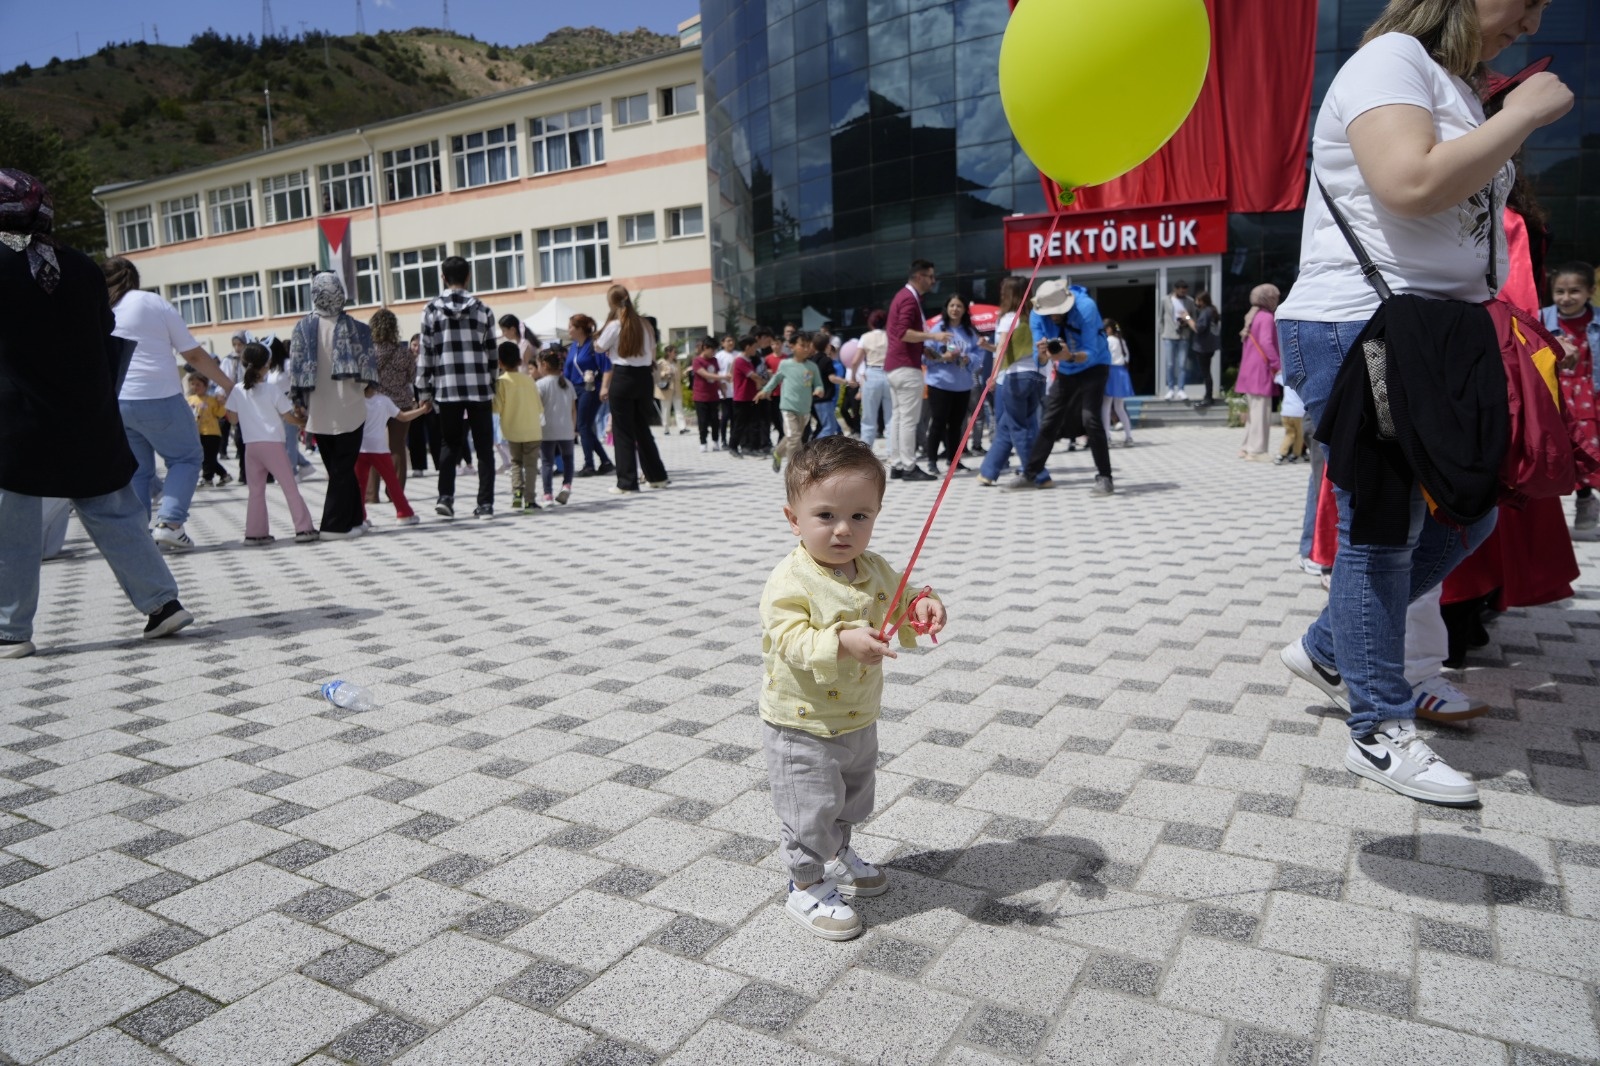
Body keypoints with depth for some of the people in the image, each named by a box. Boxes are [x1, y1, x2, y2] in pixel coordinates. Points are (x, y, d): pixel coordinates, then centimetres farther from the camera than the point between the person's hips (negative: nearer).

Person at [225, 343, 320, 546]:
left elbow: (233, 419, 9)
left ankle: (255, 533, 8)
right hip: (272, 444, -4)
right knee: (290, 487, 0)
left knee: (256, 491, 10)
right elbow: (288, 416, -2)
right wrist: (302, 420, 18)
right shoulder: (272, 389, -7)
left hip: (250, 446, 4)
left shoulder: (237, 391, 2)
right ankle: (304, 529, -3)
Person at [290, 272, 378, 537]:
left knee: (336, 468, 14)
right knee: (344, 468, 2)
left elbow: (296, 369, -1)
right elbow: (368, 368, -6)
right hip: (349, 409, -3)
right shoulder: (353, 327, -7)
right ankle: (336, 524, -3)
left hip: (318, 412, 3)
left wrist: (301, 403, 7)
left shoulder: (302, 328, -1)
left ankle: (352, 519, 19)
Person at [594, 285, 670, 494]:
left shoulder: (614, 325, -9)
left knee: (623, 431, 1)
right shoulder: (644, 324, 7)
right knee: (642, 428, 17)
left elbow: (599, 348, 2)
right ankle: (657, 476, 21)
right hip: (644, 377, 5)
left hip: (622, 378, -5)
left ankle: (627, 483, 0)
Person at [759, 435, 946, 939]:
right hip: (801, 727, -7)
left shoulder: (876, 570, -2)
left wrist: (921, 610, -15)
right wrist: (843, 643, -48)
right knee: (811, 808, 4)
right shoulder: (789, 581, -24)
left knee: (851, 798, 26)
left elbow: (896, 612, 8)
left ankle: (836, 855, 51)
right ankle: (807, 886, 26)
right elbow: (792, 641, -32)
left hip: (859, 720, 7)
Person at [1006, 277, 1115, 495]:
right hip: (1065, 371, 5)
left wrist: (1070, 356, -49)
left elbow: (1091, 353, -30)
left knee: (1090, 418, -21)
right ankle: (1031, 474, 19)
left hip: (1093, 367, -5)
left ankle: (1104, 478, -14)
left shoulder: (1085, 307, -29)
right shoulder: (1037, 315, -16)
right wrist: (1042, 353, -37)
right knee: (1049, 422, 7)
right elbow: (1041, 359, -14)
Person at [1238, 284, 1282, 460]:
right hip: (1261, 371, -9)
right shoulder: (1267, 317, -11)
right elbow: (1266, 343, -22)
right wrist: (1278, 365, -21)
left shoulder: (1252, 317, 17)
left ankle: (1248, 448, 17)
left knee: (1253, 410, 14)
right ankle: (1257, 450, -7)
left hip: (1249, 371, 9)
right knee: (1262, 411, -7)